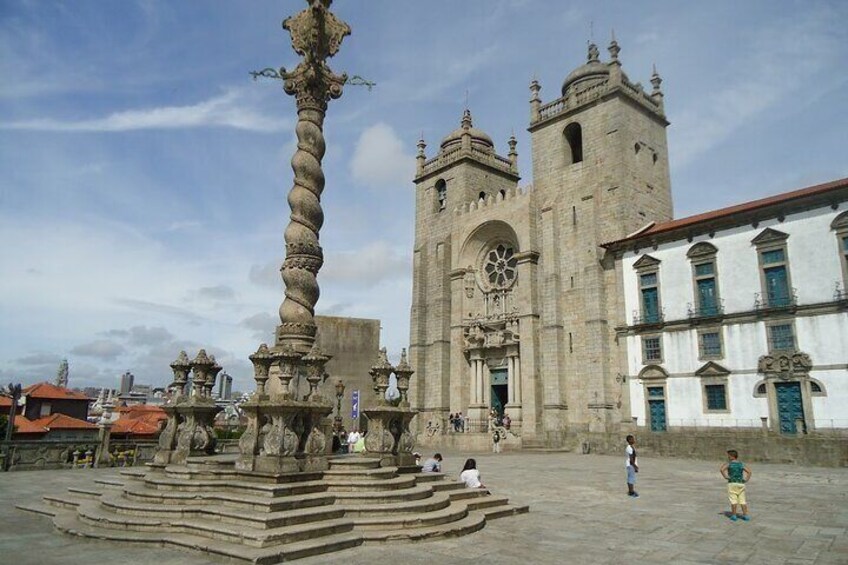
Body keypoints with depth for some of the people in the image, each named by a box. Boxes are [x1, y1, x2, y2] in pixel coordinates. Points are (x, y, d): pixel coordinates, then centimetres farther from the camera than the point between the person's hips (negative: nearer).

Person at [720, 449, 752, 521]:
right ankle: (745, 515, 9)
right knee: (742, 500, 9)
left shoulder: (728, 463, -2)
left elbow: (721, 469, -18)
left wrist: (726, 477, -8)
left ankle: (734, 515, 3)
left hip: (732, 483, -3)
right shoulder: (741, 464, 8)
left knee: (733, 500, 0)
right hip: (741, 484, 3)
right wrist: (746, 479, 2)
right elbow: (749, 471, -3)